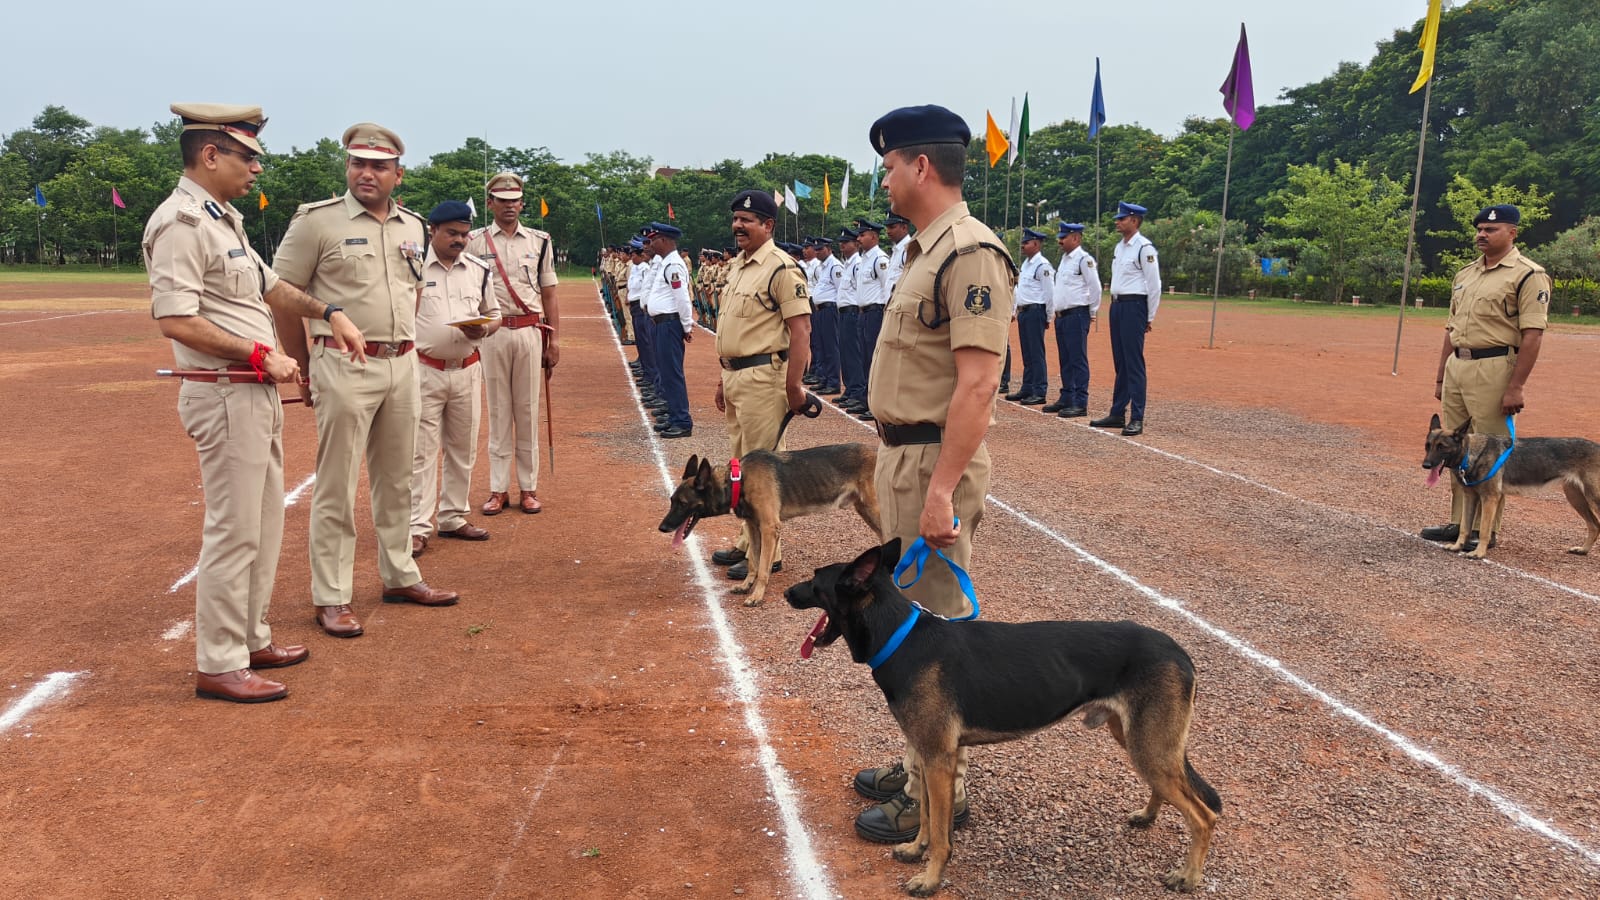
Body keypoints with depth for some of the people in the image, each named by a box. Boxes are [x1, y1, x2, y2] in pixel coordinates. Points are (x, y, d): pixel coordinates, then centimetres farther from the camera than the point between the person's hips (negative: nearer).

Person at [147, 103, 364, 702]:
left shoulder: (225, 218, 15)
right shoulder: (181, 222, -16)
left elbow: (266, 285, 26)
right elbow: (175, 320, -23)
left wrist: (326, 311, 12)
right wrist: (261, 353, -20)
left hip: (259, 393, 10)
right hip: (224, 396, -10)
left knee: (264, 523, 17)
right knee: (235, 531, -4)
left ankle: (251, 640, 30)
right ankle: (218, 666, 7)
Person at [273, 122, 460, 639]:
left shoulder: (413, 227, 10)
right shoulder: (318, 222, -6)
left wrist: (402, 349, 17)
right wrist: (304, 371, -1)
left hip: (402, 366, 6)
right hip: (345, 367, -6)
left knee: (397, 479, 14)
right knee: (336, 488, -1)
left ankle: (400, 577, 27)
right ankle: (330, 598, 7)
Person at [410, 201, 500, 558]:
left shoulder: (478, 268, 8)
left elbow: (494, 314, 15)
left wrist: (484, 328, -9)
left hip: (467, 371, 5)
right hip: (423, 371, -5)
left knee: (463, 449, 12)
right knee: (421, 450, -3)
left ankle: (453, 518, 25)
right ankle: (418, 527, 2)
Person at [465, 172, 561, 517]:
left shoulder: (539, 241, 9)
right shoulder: (475, 241, 5)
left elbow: (549, 294, 10)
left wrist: (554, 338, 4)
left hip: (530, 331, 1)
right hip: (491, 332, -1)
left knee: (528, 410, 4)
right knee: (498, 410, 3)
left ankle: (528, 487, 11)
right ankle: (498, 489, 9)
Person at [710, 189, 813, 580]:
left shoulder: (781, 269, -14)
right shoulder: (736, 266, 15)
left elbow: (800, 331, -18)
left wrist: (793, 387, -21)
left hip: (763, 375, -10)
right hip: (735, 375, 10)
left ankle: (767, 553, 4)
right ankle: (747, 542, 28)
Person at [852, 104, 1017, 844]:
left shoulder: (970, 253, -17)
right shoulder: (924, 250, 14)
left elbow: (976, 383, -24)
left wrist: (941, 489, -26)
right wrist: (901, 464, 17)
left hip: (935, 461, -10)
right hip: (901, 455, 10)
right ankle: (921, 764, 34)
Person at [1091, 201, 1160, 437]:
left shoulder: (1144, 247, -11)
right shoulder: (1119, 247, 15)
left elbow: (1154, 284, -12)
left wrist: (1150, 317, -9)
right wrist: (1115, 306, 16)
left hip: (1134, 306, -9)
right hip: (1116, 305, 9)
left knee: (1134, 363, -8)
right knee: (1120, 362, 12)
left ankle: (1137, 419, -6)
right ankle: (1117, 414, 19)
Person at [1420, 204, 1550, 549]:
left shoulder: (1528, 275, -7)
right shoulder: (1464, 275, 16)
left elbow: (1532, 334, -13)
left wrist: (1516, 387, -19)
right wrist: (1440, 377, 17)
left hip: (1494, 368, -8)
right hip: (1456, 366, 8)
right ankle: (1459, 522, 23)